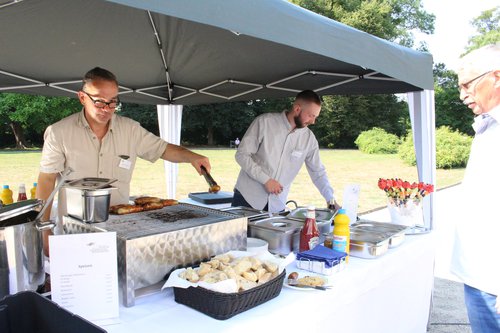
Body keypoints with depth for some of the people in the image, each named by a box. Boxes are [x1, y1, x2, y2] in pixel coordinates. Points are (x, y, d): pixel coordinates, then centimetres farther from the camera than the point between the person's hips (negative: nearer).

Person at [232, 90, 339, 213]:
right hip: (247, 197, -3)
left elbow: (318, 172, 7)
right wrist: (266, 179, -18)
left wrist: (331, 199, -4)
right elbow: (241, 154, -11)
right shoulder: (264, 122, -12)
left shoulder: (309, 138, -1)